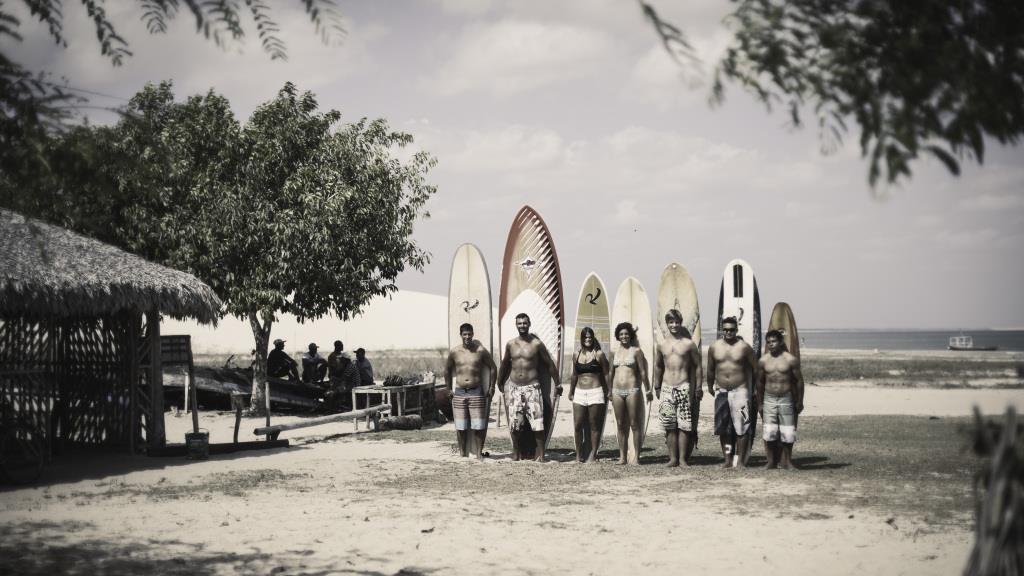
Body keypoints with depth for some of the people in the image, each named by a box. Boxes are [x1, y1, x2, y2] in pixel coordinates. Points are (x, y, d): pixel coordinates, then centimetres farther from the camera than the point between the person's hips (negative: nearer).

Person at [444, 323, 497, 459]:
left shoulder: (480, 351, -2)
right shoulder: (454, 352, 3)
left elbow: (493, 368, 7)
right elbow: (447, 369, 18)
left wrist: (491, 388, 2)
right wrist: (449, 389, 14)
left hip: (477, 392, -2)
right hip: (459, 393, 2)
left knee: (478, 426, -3)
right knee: (461, 426, 3)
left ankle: (478, 453, 5)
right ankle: (463, 454, 11)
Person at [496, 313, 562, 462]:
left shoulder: (536, 344, -3)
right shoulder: (510, 344, 7)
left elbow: (550, 364, 4)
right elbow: (504, 364, 21)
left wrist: (557, 384, 6)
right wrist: (500, 383, 28)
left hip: (532, 387, -3)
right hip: (514, 387, 3)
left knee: (537, 423, -10)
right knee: (515, 423, 4)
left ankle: (540, 454, -5)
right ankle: (516, 452, 16)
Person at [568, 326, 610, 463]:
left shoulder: (599, 354, 0)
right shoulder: (577, 355, 11)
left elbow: (606, 375, 1)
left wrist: (608, 393, -2)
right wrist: (571, 392, 21)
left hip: (595, 392, -4)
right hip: (579, 393, 4)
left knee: (594, 425, 2)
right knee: (578, 425, 0)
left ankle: (593, 453, 10)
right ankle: (578, 454, 9)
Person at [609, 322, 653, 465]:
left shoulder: (636, 351, 1)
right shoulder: (615, 352, 13)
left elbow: (643, 372, -1)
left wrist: (648, 391, -3)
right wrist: (609, 391, 16)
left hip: (632, 390, -4)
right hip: (617, 392, 4)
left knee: (634, 425, -3)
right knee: (621, 425, 6)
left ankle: (636, 456, -1)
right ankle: (622, 456, 9)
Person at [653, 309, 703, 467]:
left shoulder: (689, 344, 2)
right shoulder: (661, 345, 10)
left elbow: (698, 366, 5)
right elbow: (658, 366, 20)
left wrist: (698, 387, 1)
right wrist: (657, 387, 18)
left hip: (684, 387, -2)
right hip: (667, 388, 2)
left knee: (684, 425, -4)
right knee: (669, 426, 1)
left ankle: (683, 458, 0)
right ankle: (673, 458, 6)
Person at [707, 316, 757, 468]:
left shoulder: (744, 347, -3)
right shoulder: (714, 347, 6)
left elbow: (755, 368, 2)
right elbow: (710, 370, 17)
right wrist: (710, 386, 21)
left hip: (740, 391, -3)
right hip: (721, 392, 3)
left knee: (741, 428, -6)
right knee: (723, 428, 5)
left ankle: (740, 460, -2)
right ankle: (727, 459, 13)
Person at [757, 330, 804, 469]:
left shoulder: (791, 359, -5)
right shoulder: (763, 361, 3)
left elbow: (799, 381, 0)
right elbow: (760, 382, 11)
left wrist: (800, 401, -1)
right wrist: (759, 403, 10)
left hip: (786, 399, -2)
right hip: (769, 399, 2)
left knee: (788, 432, 2)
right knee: (769, 432, -1)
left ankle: (787, 461, 15)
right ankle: (771, 461, 9)